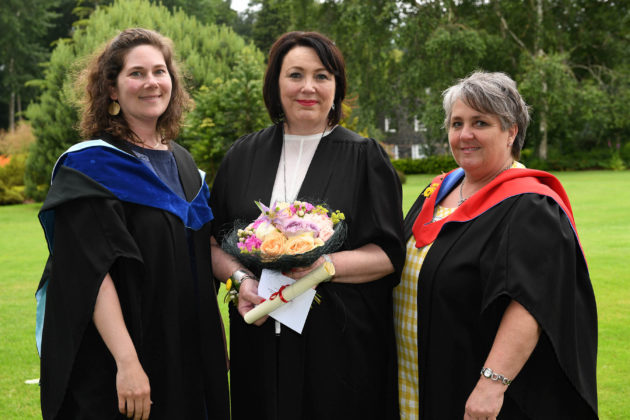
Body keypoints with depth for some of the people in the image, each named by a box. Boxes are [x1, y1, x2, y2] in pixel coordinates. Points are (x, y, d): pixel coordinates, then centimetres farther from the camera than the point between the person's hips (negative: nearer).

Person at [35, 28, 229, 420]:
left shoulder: (182, 163, 11)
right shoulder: (92, 165, -11)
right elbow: (93, 271, -19)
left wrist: (216, 341, 13)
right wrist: (126, 361, -26)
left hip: (189, 356, 7)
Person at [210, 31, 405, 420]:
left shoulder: (364, 158, 0)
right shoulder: (244, 156, 9)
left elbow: (389, 253, -4)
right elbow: (214, 243, 10)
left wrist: (325, 265, -19)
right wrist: (242, 277, -10)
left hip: (341, 343, -2)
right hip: (261, 345, 2)